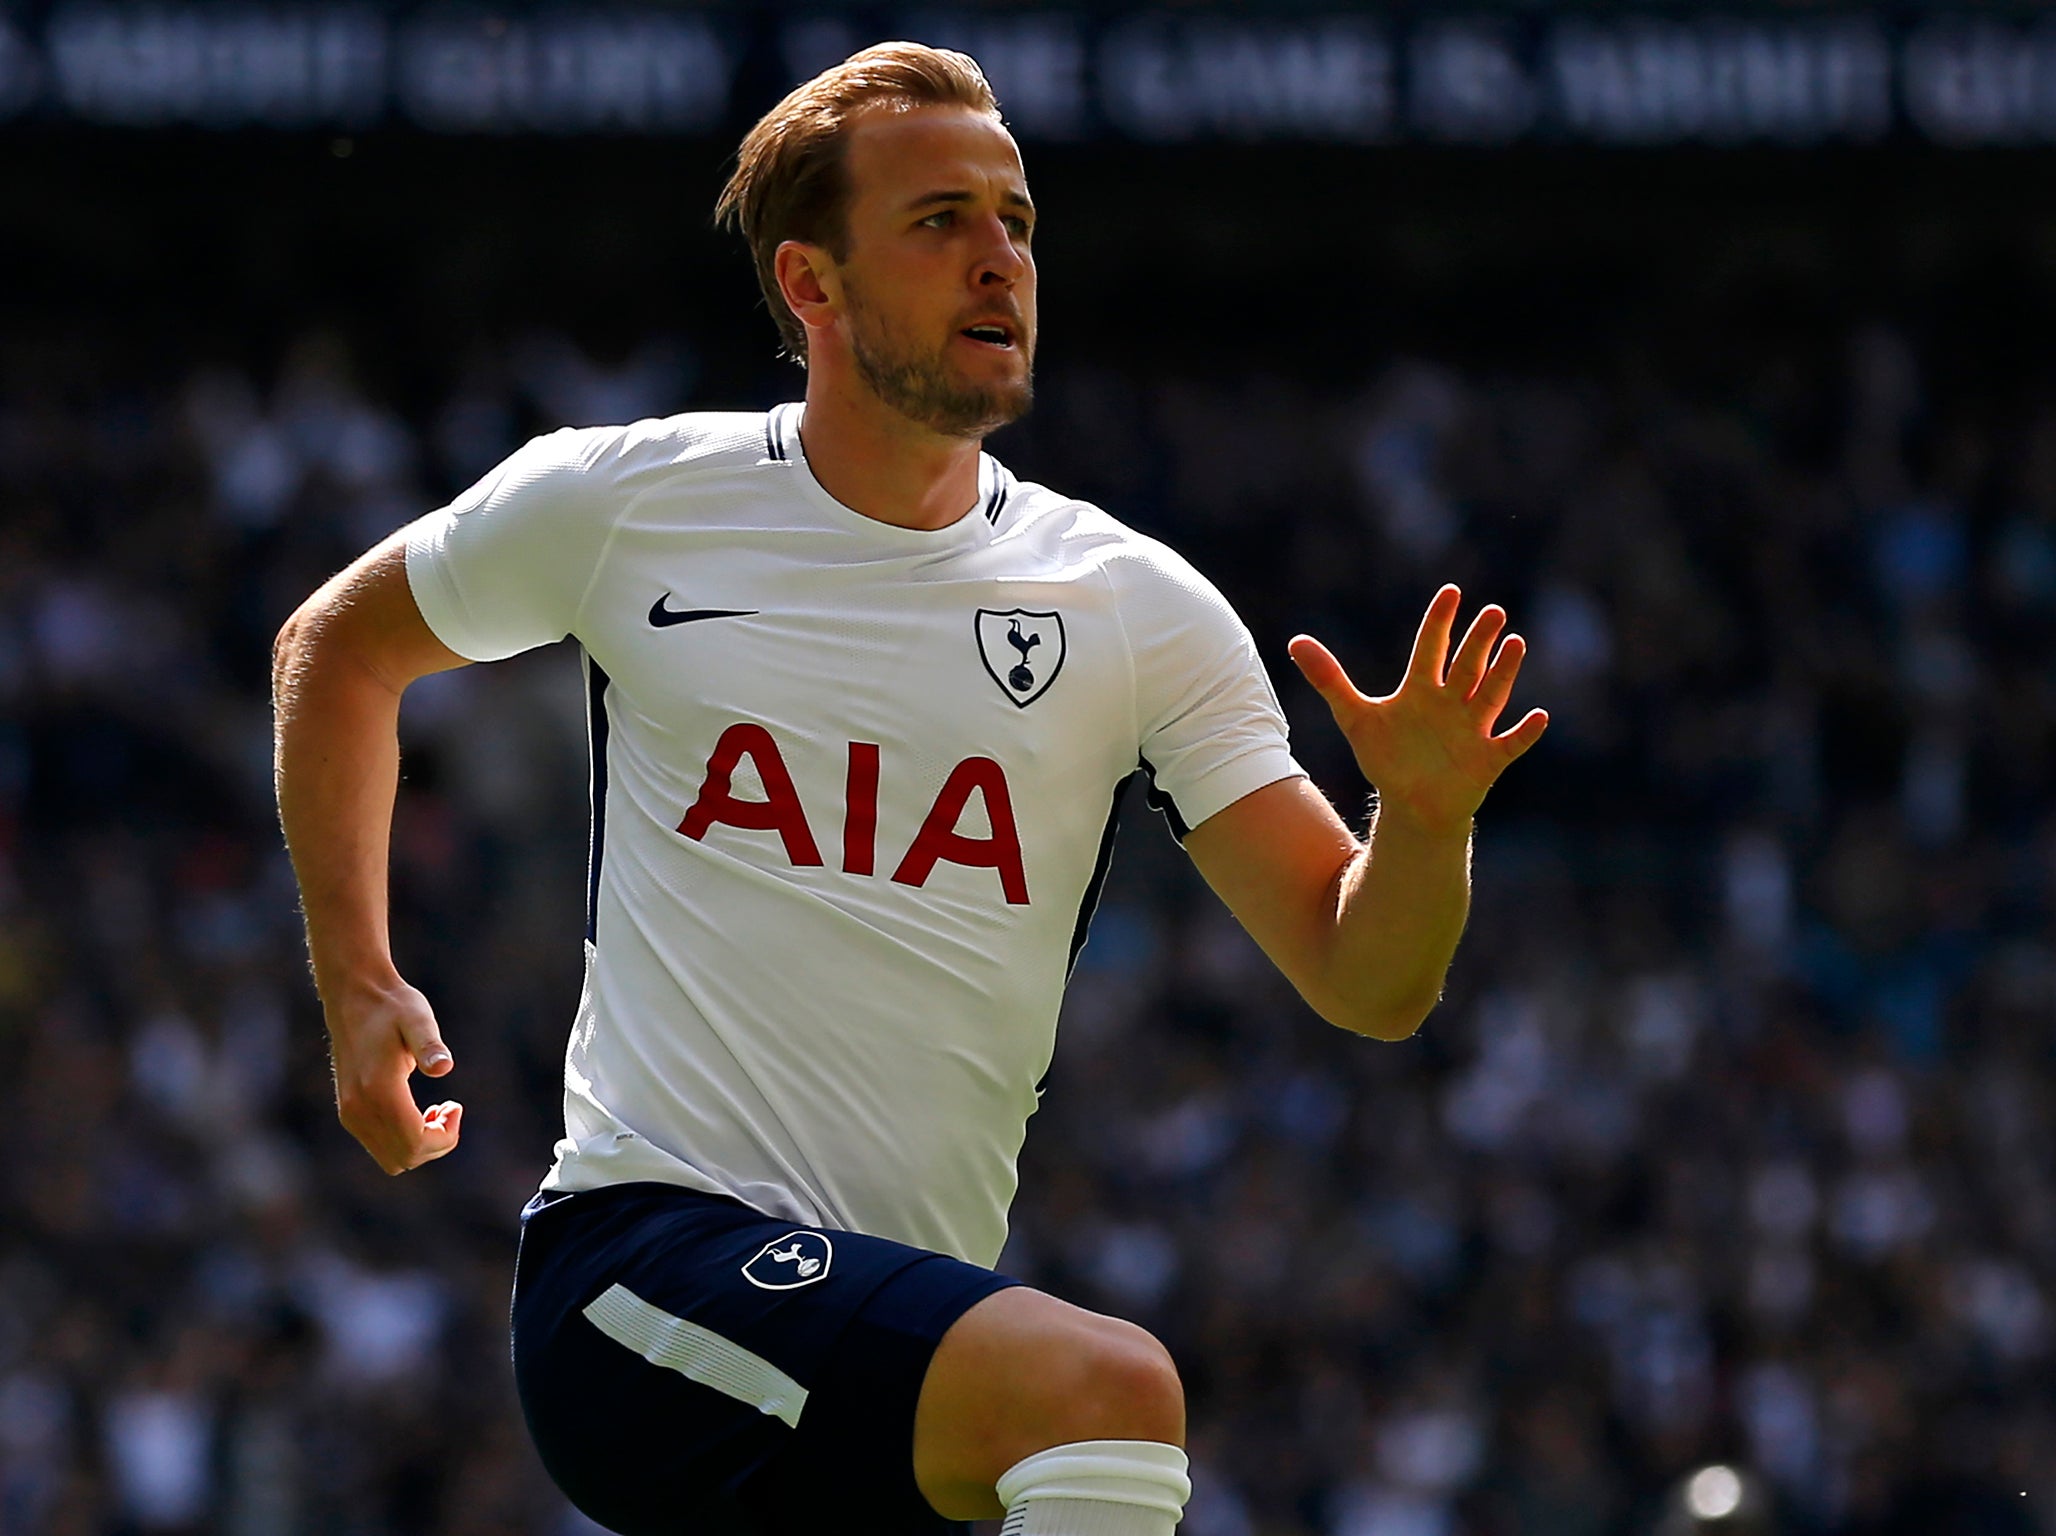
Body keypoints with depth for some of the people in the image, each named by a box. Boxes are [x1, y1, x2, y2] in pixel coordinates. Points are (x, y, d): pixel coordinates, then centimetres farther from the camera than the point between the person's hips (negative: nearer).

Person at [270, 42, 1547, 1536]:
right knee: (1110, 1385, -28)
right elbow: (340, 643, 21)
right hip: (643, 1236, -5)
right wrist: (358, 984, 13)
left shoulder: (1137, 606, 5)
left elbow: (1366, 984, 1)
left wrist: (1426, 818, -20)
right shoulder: (628, 502, 2)